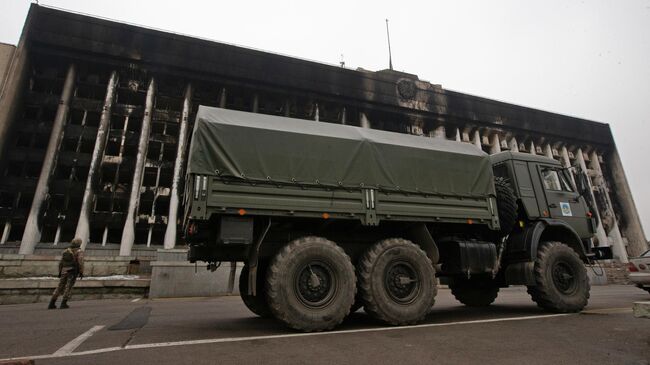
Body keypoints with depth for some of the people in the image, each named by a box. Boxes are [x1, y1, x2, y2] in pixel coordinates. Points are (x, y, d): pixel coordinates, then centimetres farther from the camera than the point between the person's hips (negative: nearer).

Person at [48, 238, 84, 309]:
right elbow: (80, 262, -16)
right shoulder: (79, 252, -5)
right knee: (68, 288, -2)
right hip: (73, 272, -5)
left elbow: (61, 262, 11)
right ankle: (63, 304, -7)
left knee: (60, 287, 12)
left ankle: (51, 304, 10)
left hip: (64, 271, 5)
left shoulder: (65, 251, 12)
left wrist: (60, 272, 17)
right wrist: (81, 272, -10)